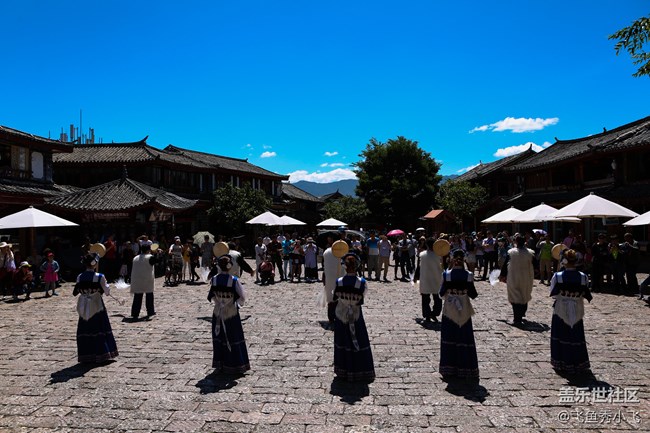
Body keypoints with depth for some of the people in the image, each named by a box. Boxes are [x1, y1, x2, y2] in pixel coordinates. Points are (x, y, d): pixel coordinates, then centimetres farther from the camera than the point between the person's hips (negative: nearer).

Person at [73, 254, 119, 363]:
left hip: (84, 308, 3)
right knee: (99, 330, 7)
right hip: (97, 307, -3)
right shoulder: (99, 277, -14)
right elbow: (107, 292, -11)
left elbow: (75, 292, 6)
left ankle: (86, 356, 15)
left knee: (84, 331, 11)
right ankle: (101, 355, 10)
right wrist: (106, 285, 8)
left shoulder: (80, 277, -3)